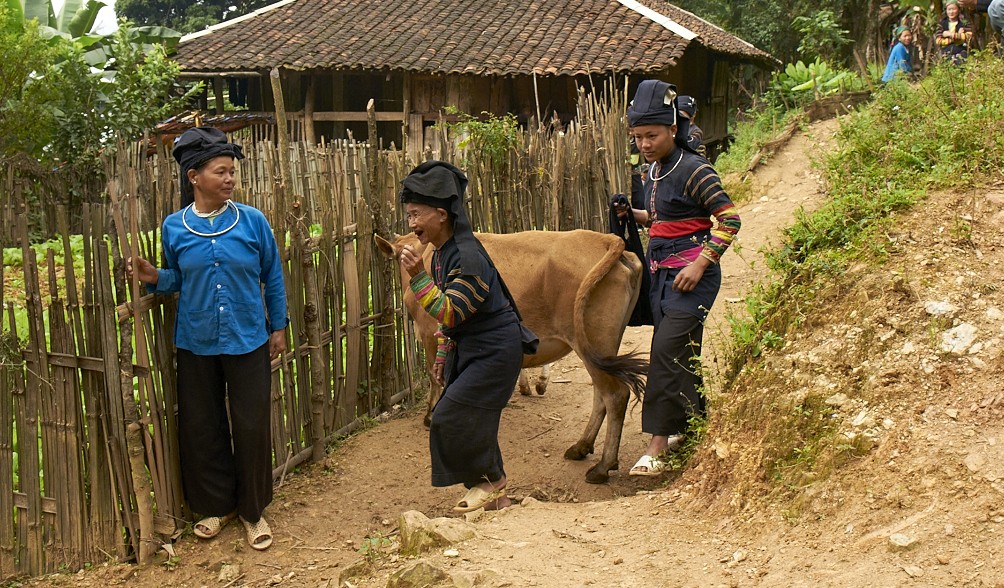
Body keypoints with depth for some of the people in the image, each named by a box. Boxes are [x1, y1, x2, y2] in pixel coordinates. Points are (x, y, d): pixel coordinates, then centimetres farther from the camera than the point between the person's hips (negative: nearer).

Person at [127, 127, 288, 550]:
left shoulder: (252, 220, -6)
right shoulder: (174, 227, -2)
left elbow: (273, 277, 3)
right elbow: (178, 279, 10)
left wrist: (278, 327, 4)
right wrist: (154, 278, -12)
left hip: (248, 341, -1)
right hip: (196, 344, 2)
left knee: (252, 427, 3)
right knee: (202, 428, 11)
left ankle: (253, 510, 22)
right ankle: (216, 504, 30)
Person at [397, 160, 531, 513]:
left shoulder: (467, 256, -23)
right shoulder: (440, 254, 8)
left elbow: (449, 313, -29)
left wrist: (418, 277, -33)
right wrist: (443, 355, 18)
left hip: (495, 350, -10)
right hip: (469, 349, 10)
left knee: (452, 418, -12)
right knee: (469, 423, 11)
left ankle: (490, 480, 8)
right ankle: (495, 497, 23)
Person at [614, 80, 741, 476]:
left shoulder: (694, 170, -14)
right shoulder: (653, 172, 11)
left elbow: (728, 219, -16)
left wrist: (700, 264, -21)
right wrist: (633, 215, 7)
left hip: (691, 275, -8)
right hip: (662, 272, 8)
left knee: (668, 351, -12)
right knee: (683, 354, 15)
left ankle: (657, 449, -10)